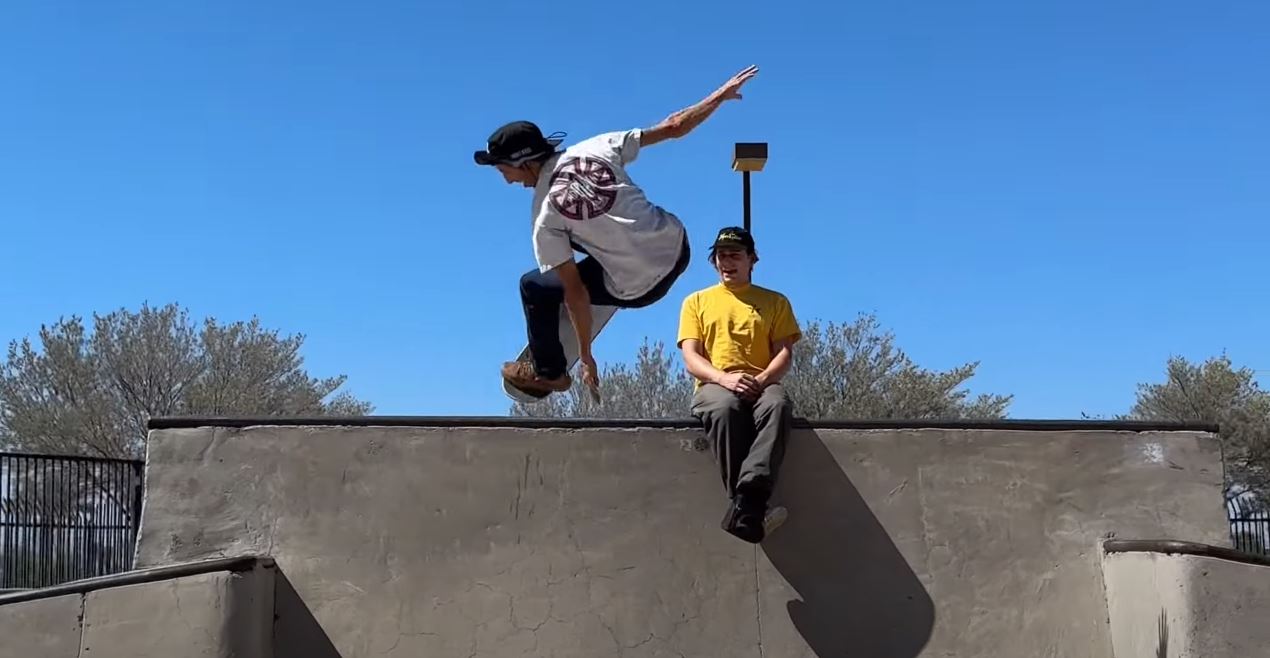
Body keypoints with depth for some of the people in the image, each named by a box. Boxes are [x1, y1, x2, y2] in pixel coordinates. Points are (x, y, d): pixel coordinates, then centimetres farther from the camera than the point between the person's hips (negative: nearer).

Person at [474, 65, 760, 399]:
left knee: (533, 287, 14)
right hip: (677, 248, 6)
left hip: (639, 290, -6)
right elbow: (671, 127, -2)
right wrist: (721, 95, 11)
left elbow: (574, 291, -11)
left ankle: (549, 373, 30)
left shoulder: (545, 215, -14)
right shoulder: (597, 147, -5)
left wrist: (585, 356, -2)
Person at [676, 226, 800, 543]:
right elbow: (691, 358, 7)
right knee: (725, 408, -40)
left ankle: (745, 506, -53)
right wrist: (724, 378, -15)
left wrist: (763, 379, -14)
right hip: (714, 386, 0)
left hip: (761, 386, 0)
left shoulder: (775, 301, 21)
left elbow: (784, 353, 9)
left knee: (777, 404, -39)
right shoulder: (696, 302, 20)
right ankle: (753, 507, -45)